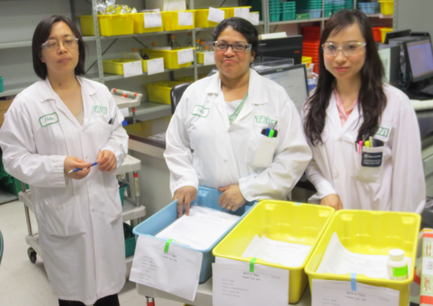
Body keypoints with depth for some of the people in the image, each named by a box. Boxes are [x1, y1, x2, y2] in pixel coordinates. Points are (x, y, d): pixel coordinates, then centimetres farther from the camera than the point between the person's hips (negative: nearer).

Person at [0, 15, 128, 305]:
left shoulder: (100, 92, 2)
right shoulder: (26, 103, -10)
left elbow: (118, 131, 11)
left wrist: (113, 151, -11)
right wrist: (59, 167, -23)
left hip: (105, 204, 4)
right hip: (62, 212, -3)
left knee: (109, 281, 20)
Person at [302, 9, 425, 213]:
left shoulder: (395, 103, -8)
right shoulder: (314, 104, 5)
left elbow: (408, 175, -6)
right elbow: (310, 161, 9)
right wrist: (326, 191, -7)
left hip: (379, 217, -2)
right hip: (327, 214, 2)